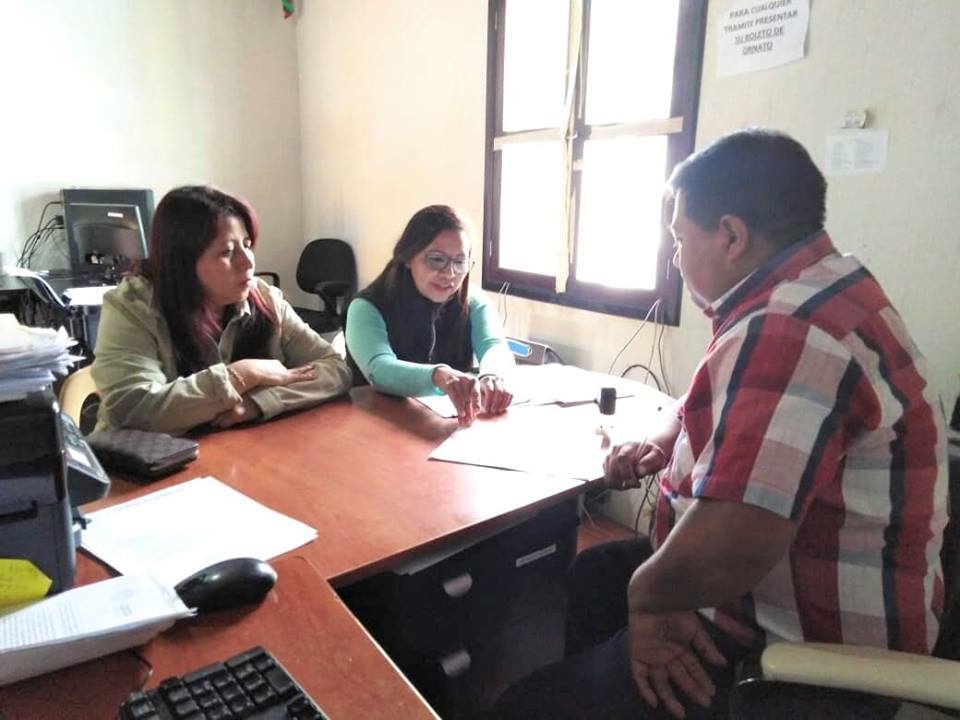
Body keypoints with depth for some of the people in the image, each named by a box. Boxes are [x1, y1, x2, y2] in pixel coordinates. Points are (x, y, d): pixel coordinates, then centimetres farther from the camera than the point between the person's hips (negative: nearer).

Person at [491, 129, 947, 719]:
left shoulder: (787, 333, -30)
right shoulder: (818, 292, 7)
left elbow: (728, 551, -38)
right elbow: (719, 406, 21)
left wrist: (646, 593, -18)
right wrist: (663, 441, 2)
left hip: (800, 651, -10)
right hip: (779, 592, 10)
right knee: (584, 576, 22)